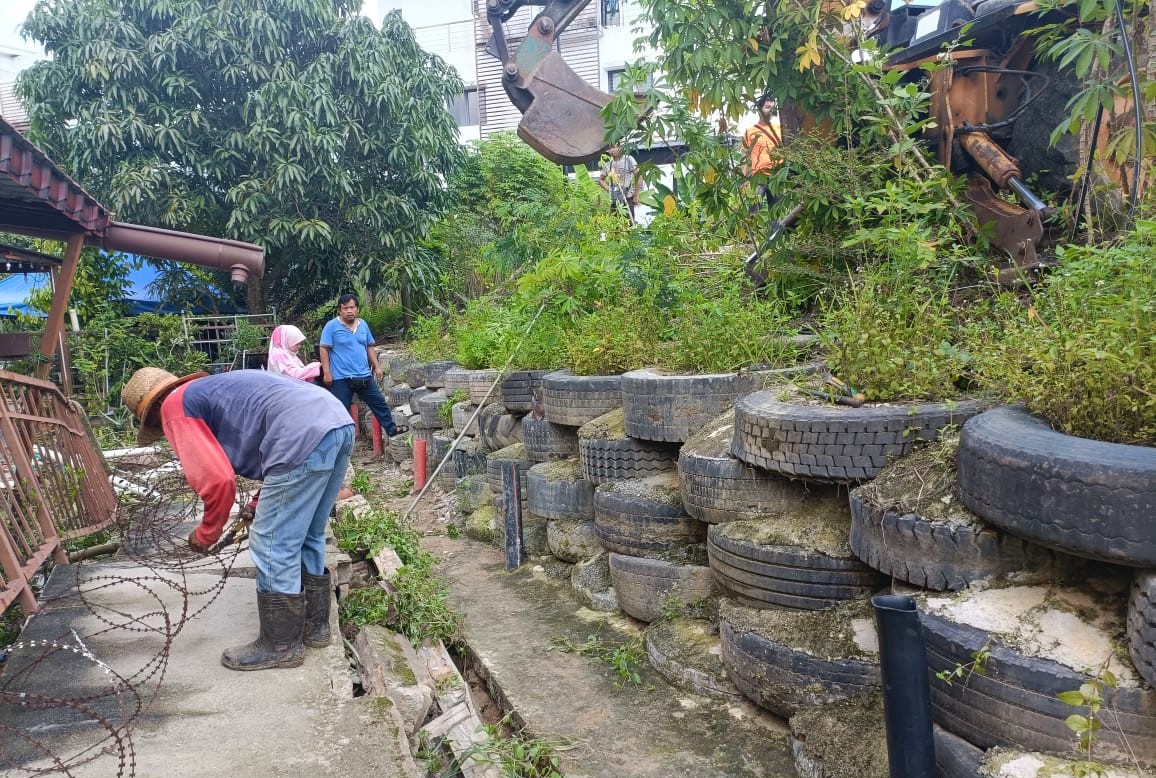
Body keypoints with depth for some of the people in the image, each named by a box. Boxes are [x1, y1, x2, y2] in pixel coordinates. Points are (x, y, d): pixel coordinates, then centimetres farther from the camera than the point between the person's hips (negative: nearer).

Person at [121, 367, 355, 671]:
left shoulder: (175, 406, 8)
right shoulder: (213, 388, 34)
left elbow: (217, 479, -2)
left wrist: (206, 533, 14)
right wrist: (264, 504, 34)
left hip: (306, 435, -9)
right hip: (339, 422, 10)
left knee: (272, 545, 5)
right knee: (307, 538, 23)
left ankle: (281, 645, 17)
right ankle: (314, 625, 35)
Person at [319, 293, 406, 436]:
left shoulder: (363, 325, 9)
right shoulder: (331, 326, -8)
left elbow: (370, 347, 16)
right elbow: (324, 349, -10)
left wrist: (377, 366, 11)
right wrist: (327, 372, -15)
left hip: (364, 376, 5)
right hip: (341, 378, -5)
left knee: (379, 402, 10)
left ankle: (391, 428, 23)